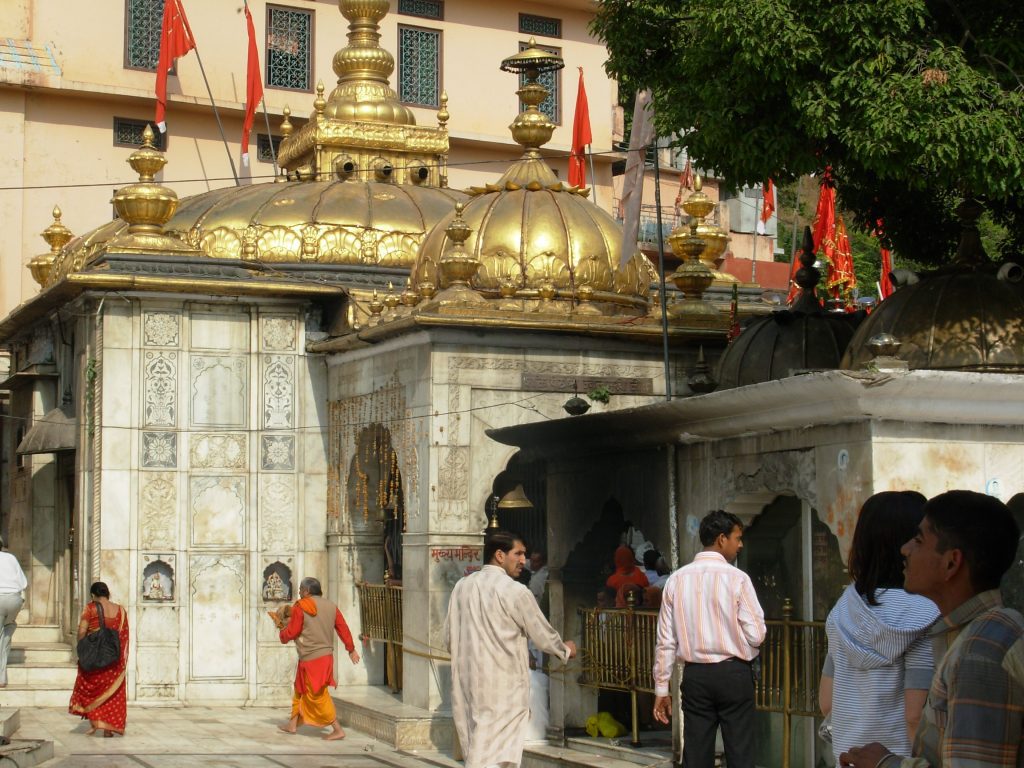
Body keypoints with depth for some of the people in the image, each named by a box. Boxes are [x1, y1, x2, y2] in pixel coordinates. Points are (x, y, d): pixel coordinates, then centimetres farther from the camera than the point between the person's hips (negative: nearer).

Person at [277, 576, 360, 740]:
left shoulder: (300, 607, -12)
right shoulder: (330, 606, 6)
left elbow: (291, 633, -10)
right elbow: (343, 628, 8)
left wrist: (284, 632, 14)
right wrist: (351, 649, 19)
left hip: (311, 658, -8)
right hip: (326, 655, 8)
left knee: (318, 696, -2)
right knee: (300, 690, 20)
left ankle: (338, 730, -3)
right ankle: (293, 724, 29)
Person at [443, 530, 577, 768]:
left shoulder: (462, 586, 5)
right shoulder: (515, 591, -12)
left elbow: (449, 639, 12)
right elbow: (543, 636, -3)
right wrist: (566, 650, 18)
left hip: (466, 684, 6)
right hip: (503, 690, -6)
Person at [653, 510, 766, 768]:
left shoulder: (676, 580, 2)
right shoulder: (737, 578, -8)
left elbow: (666, 641, 3)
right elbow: (756, 636, -10)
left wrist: (661, 688, 9)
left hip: (695, 676, 3)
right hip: (733, 674, -3)